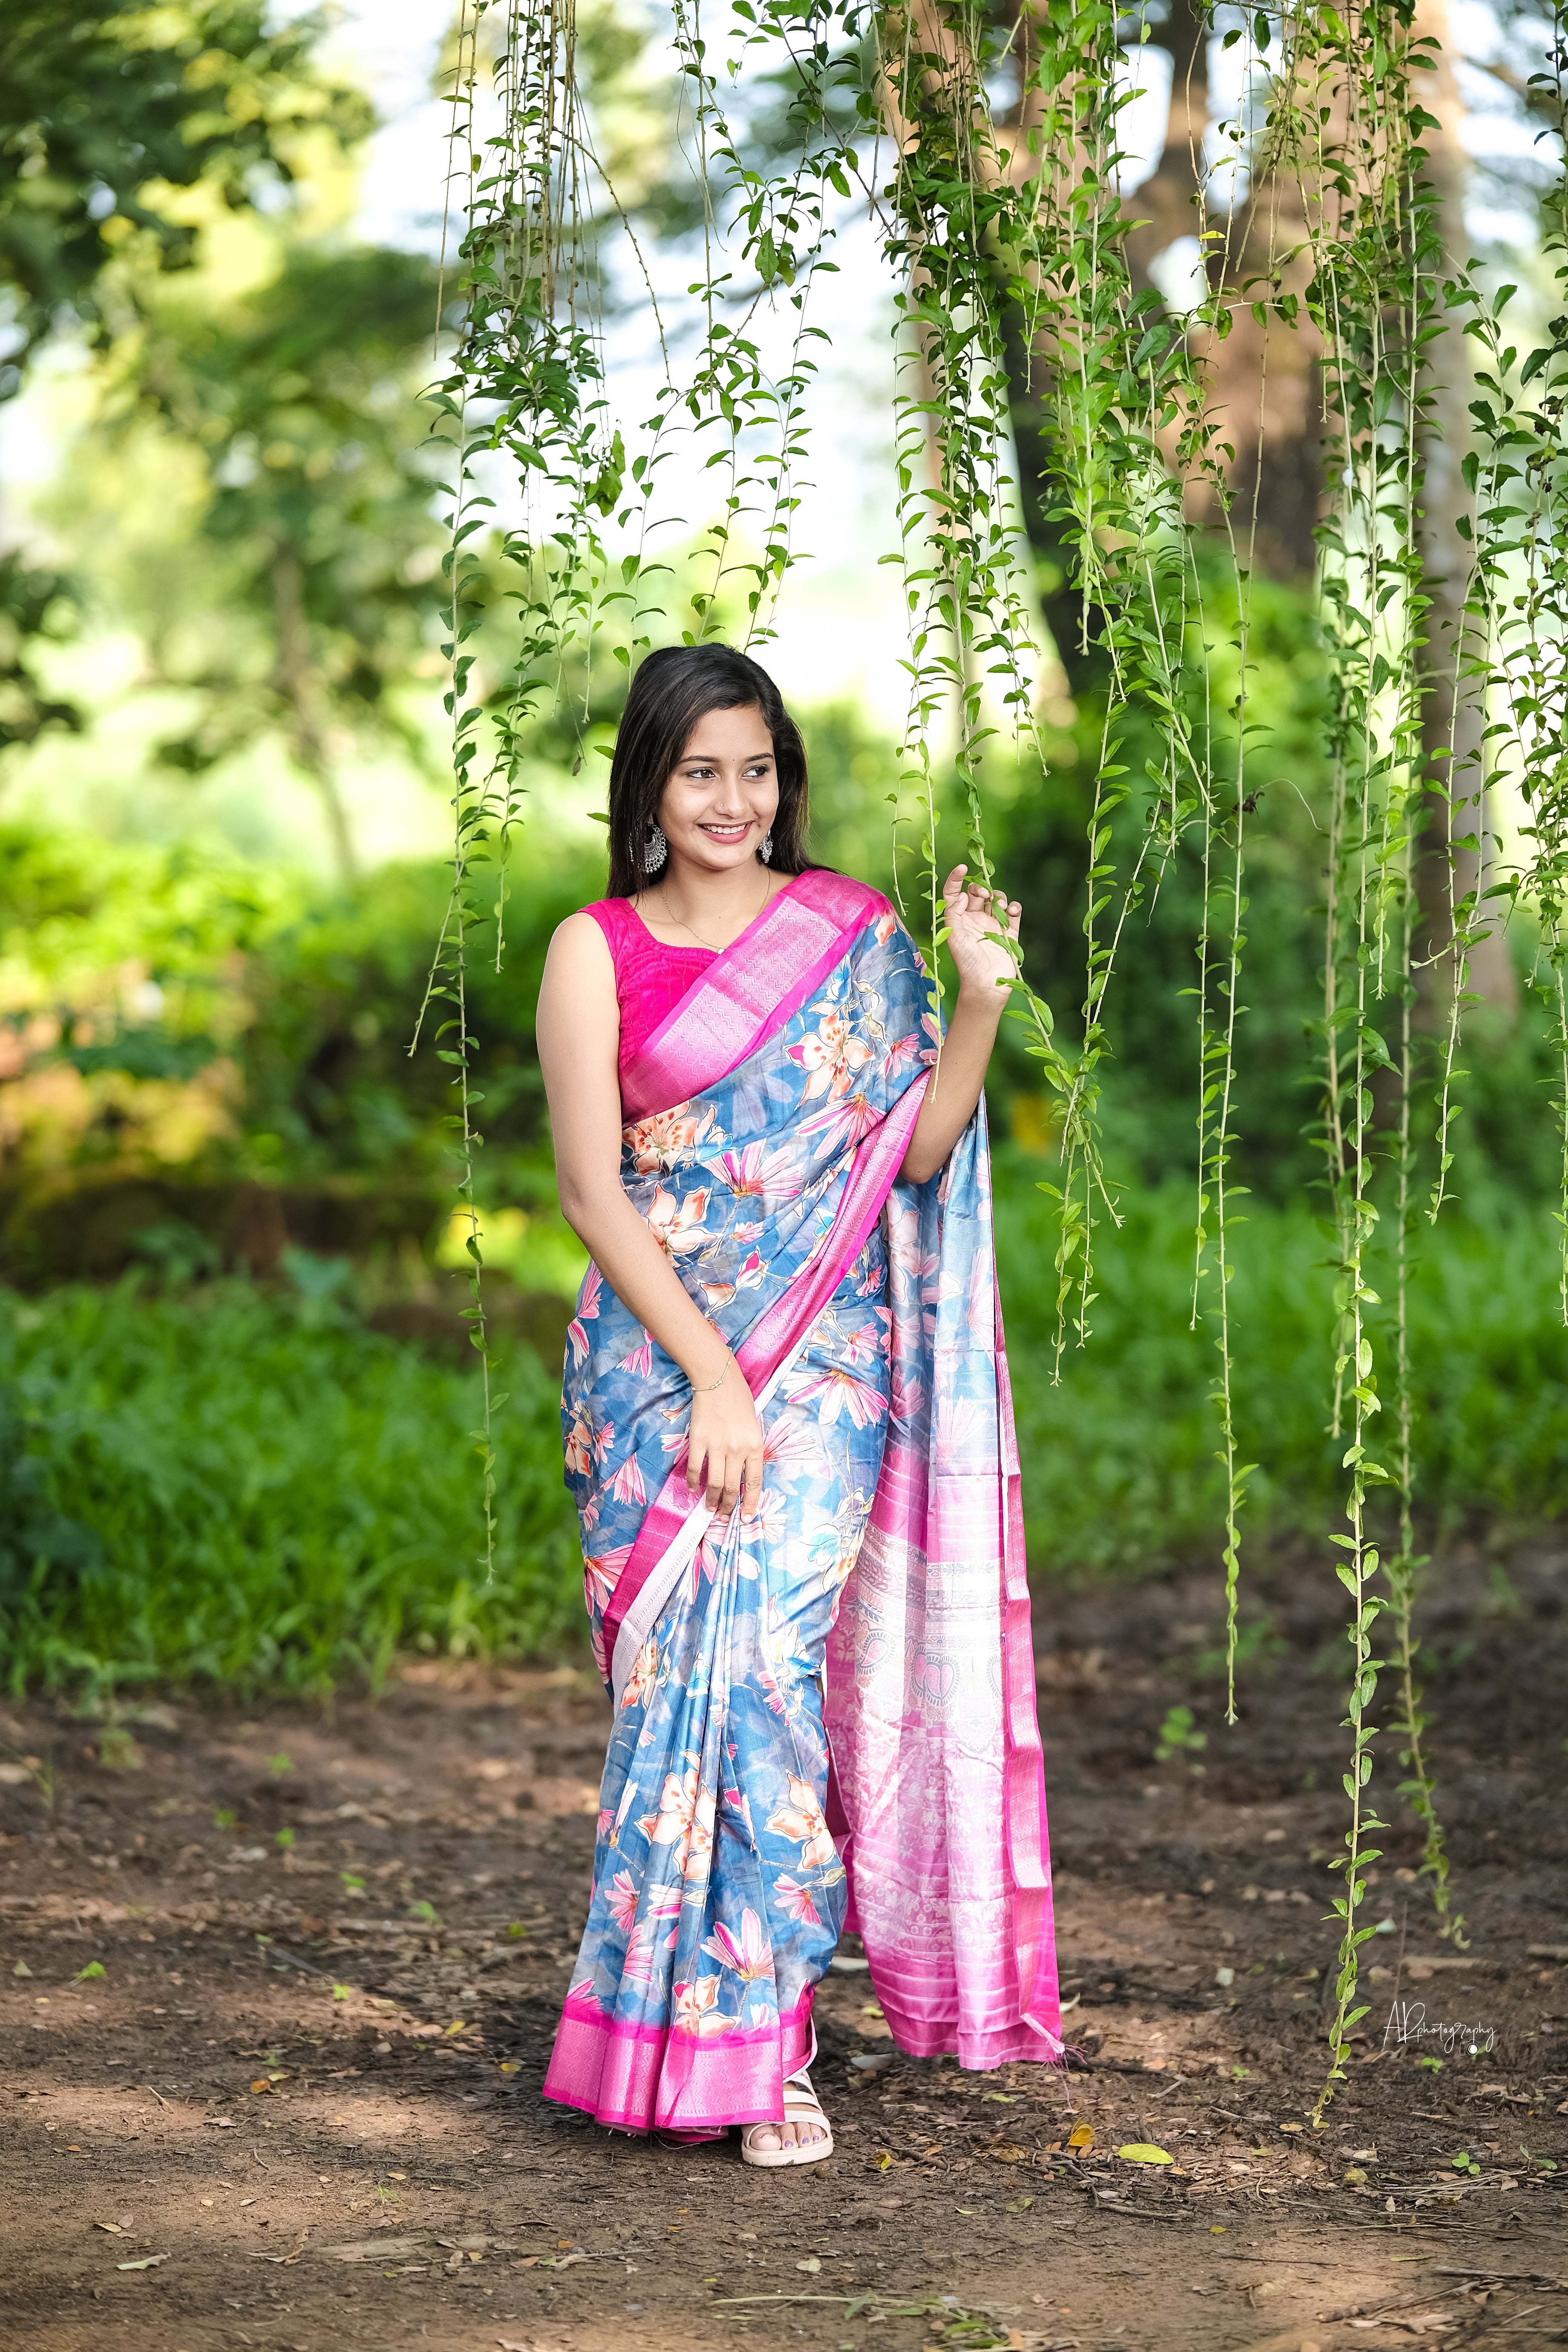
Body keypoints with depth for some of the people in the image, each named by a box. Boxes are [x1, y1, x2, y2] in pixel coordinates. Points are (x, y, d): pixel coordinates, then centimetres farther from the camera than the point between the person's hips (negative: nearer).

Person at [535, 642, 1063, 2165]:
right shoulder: (596, 952, 3)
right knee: (690, 1665, -5)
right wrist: (708, 1372, -10)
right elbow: (593, 1193, -2)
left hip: (824, 1359, 0)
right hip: (657, 1355, 0)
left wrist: (979, 1001, -6)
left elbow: (918, 1152, 8)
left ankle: (740, 2037, -3)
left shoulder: (850, 933, 8)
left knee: (759, 1647, -13)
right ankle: (729, 2040, 7)